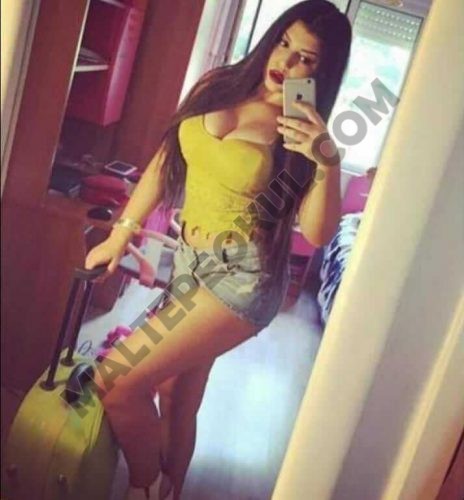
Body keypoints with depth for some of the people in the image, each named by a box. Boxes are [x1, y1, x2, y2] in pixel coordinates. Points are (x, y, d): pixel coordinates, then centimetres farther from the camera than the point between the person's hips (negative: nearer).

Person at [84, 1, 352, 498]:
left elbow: (318, 234, -15)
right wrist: (121, 233, 10)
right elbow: (166, 161, 11)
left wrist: (327, 163, -30)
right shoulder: (218, 85, 4)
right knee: (176, 398, 17)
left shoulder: (302, 132, -10)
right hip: (188, 261, 6)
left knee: (117, 379, -13)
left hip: (243, 278, -6)